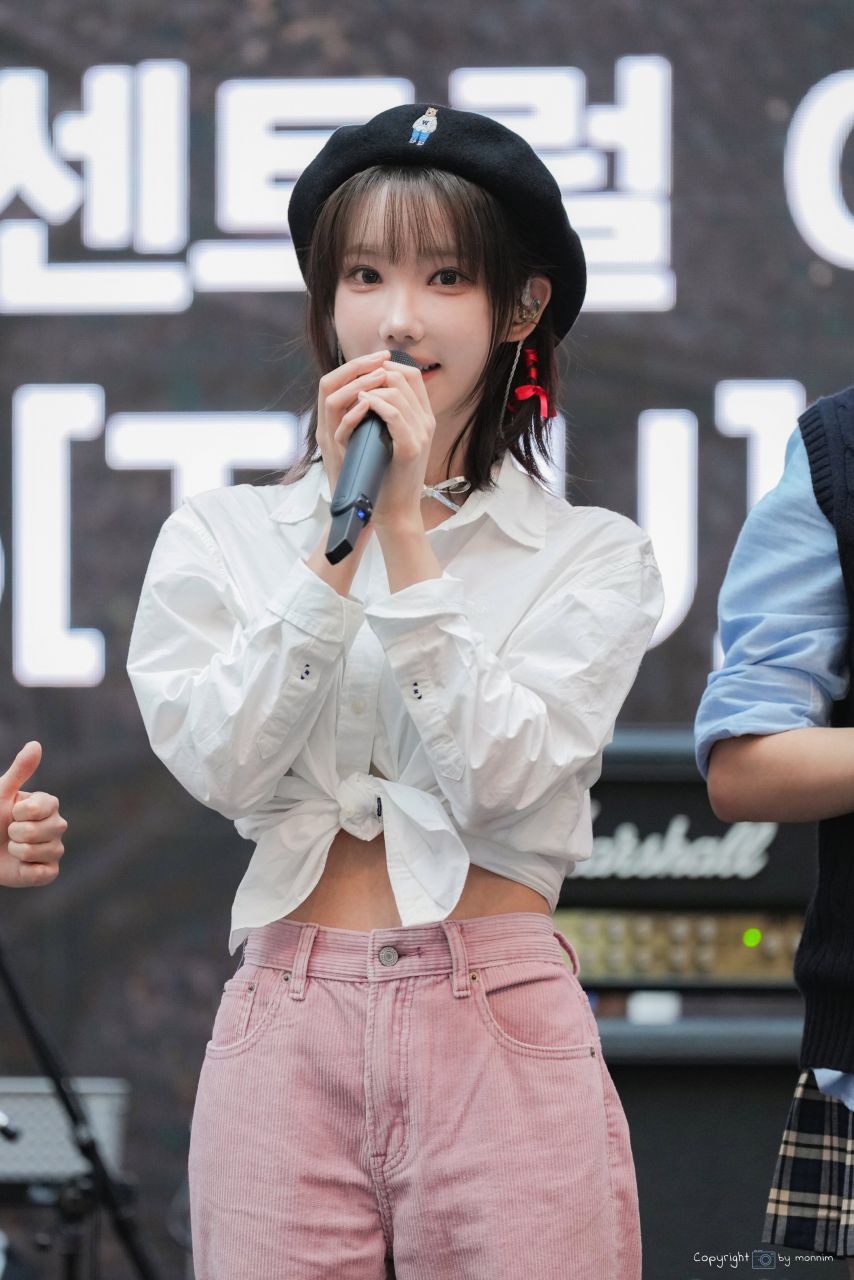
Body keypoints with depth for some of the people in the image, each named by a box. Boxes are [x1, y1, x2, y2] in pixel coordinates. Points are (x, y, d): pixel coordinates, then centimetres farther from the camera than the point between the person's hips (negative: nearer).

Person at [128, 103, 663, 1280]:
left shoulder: (592, 557, 5)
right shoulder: (217, 538, 9)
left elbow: (503, 776, -10)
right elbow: (221, 763, -6)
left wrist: (408, 531, -12)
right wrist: (338, 530, -10)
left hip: (499, 1032, -1)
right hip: (288, 1033, 1)